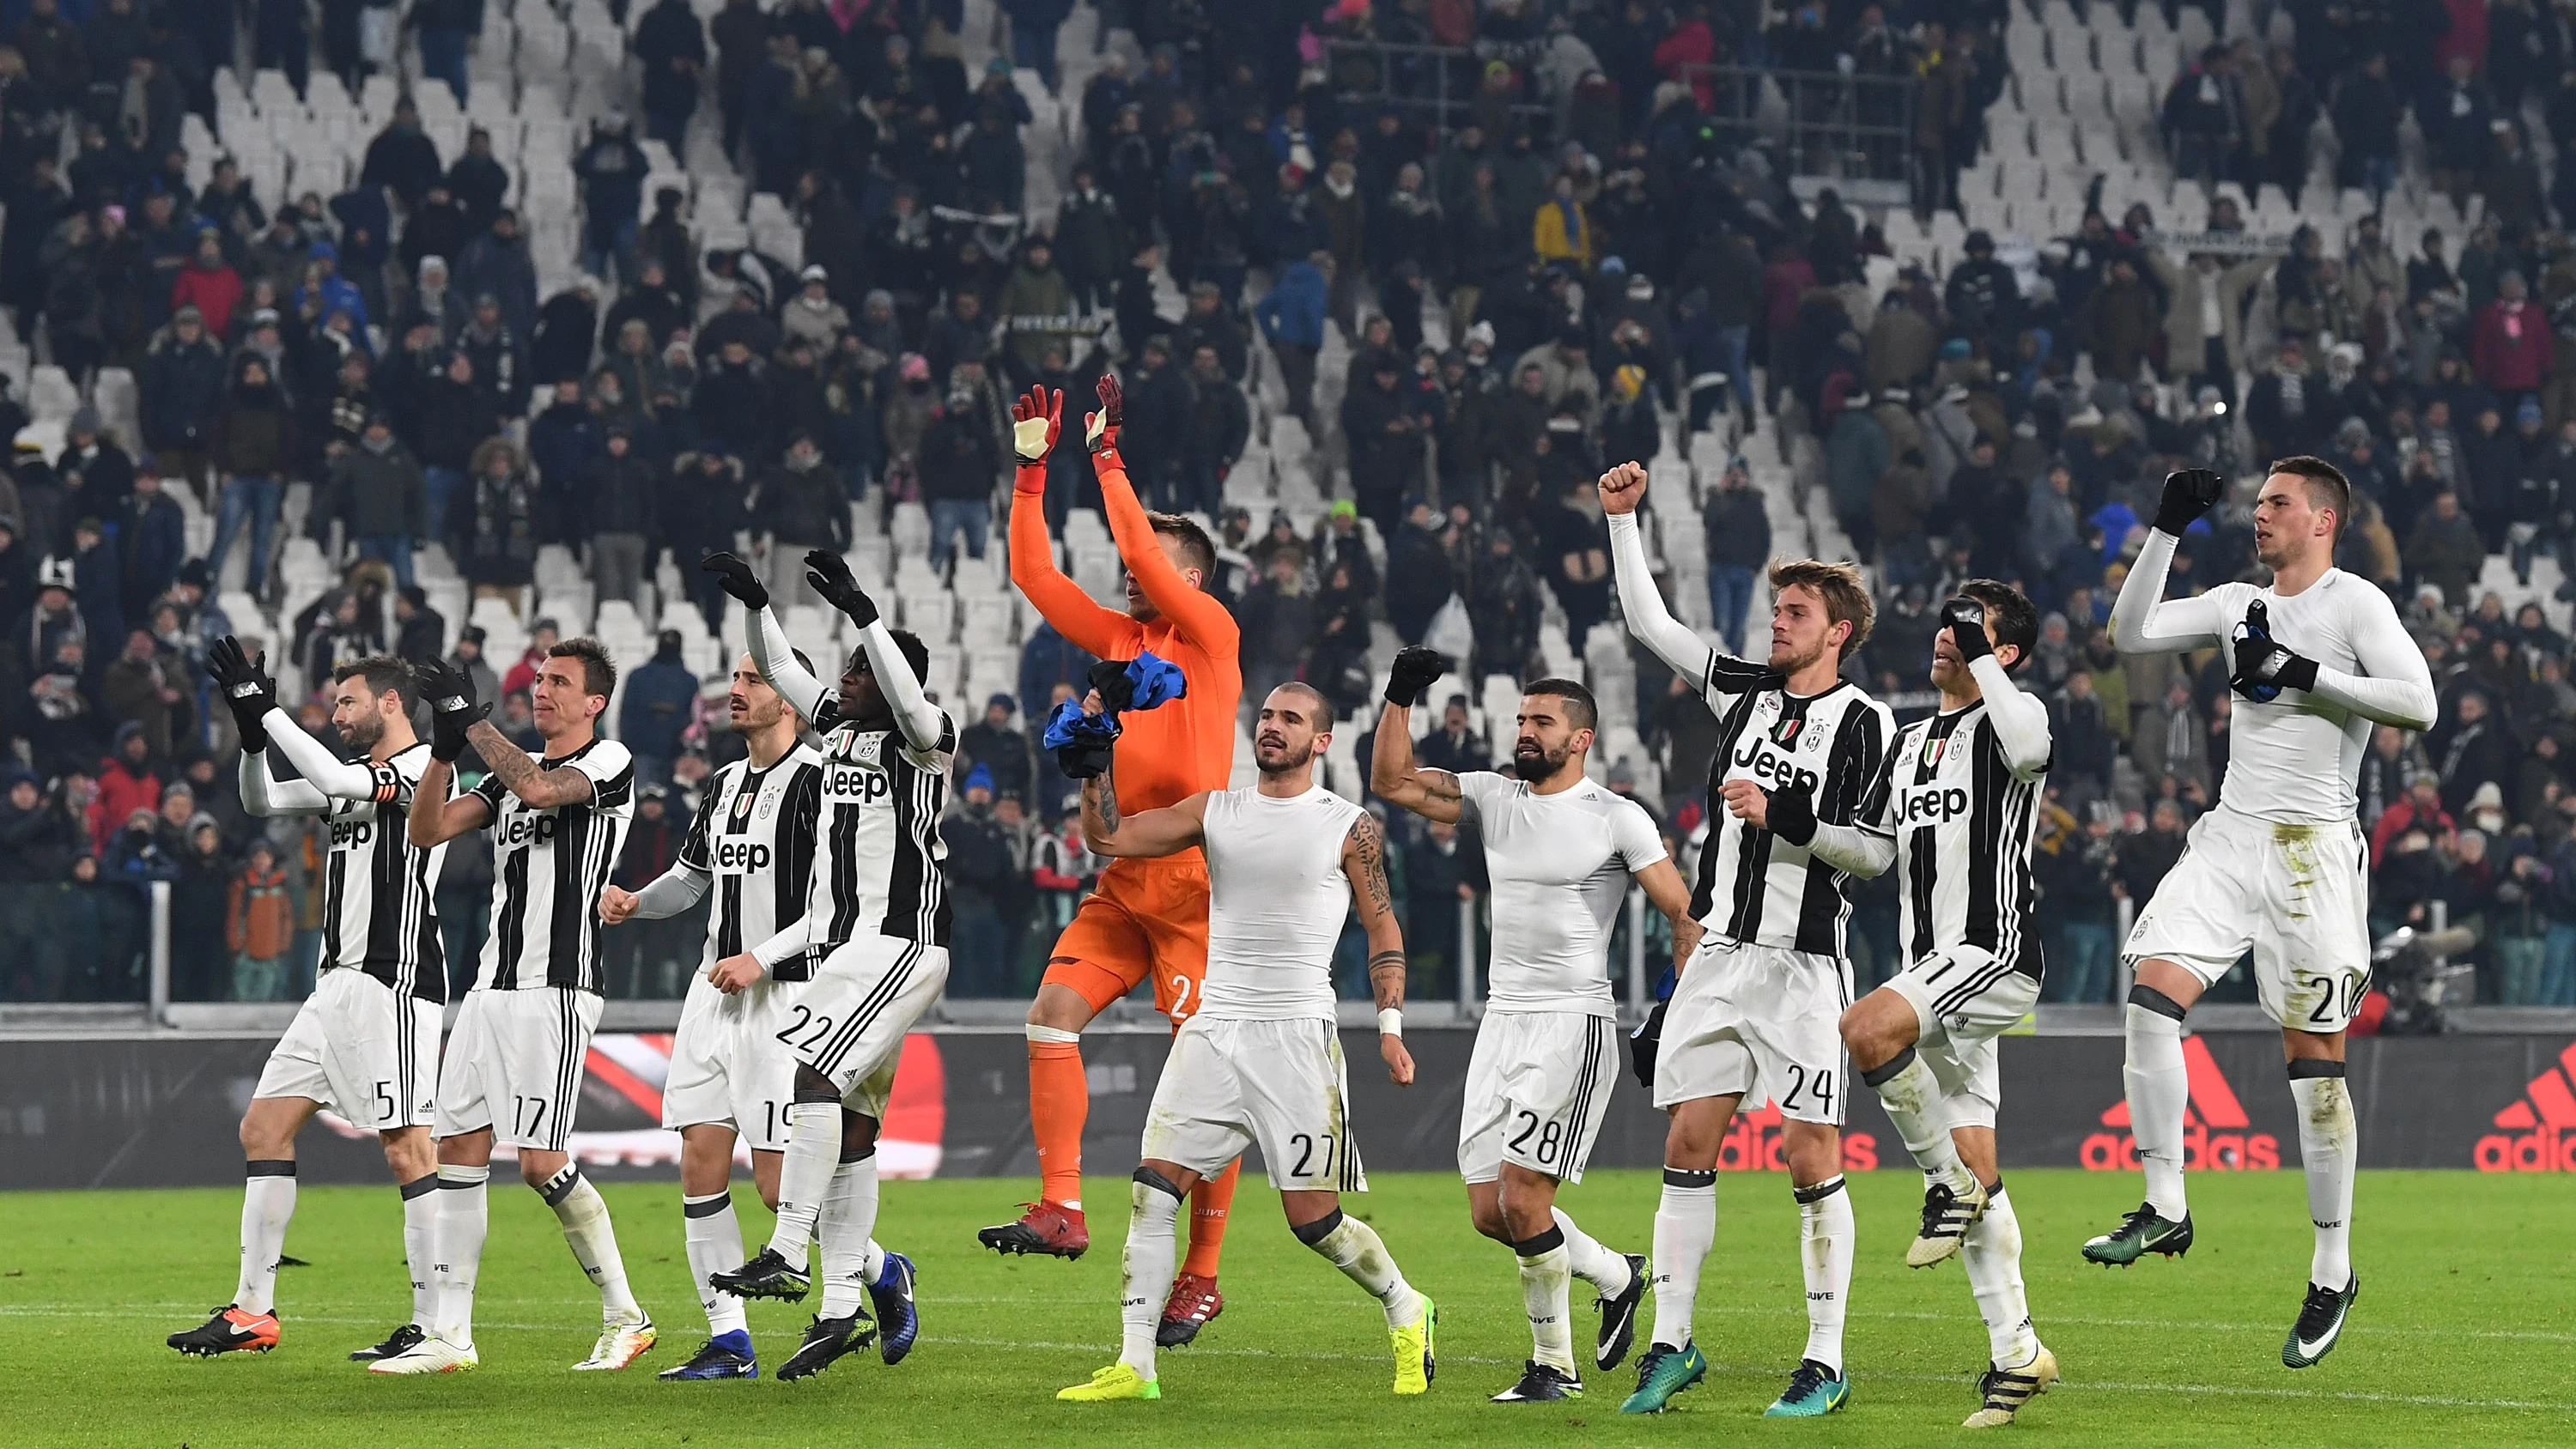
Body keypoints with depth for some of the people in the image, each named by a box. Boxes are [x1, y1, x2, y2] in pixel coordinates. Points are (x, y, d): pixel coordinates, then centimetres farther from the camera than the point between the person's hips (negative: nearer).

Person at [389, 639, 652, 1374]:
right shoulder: (511, 771, 19)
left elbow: (539, 789, -24)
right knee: (460, 1148, 3)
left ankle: (625, 1315, 2)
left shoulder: (608, 761, -4)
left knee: (542, 1163, -12)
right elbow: (428, 831, 11)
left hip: (555, 989, -8)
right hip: (493, 984, 8)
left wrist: (471, 717, -17)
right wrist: (442, 751, -3)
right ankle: (451, 1334, 7)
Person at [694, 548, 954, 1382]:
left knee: (816, 1079, -23)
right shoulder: (839, 727, 15)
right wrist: (756, 602, 18)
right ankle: (840, 1309, 7)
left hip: (899, 949, -9)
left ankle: (787, 1256, -24)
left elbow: (910, 702, -29)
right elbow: (781, 672, 27)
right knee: (850, 1126, 7)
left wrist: (860, 613, -32)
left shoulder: (922, 742, -7)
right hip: (837, 952, 9)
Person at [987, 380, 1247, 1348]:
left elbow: (1145, 550, -13)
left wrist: (1108, 457, -6)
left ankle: (1201, 1276, -1)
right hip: (1124, 876, 7)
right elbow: (1034, 574, 16)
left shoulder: (1211, 635, -2)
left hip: (1195, 876, -7)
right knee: (1053, 1010, -11)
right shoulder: (1120, 640, 15)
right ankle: (1060, 1208, -12)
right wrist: (1032, 468, 12)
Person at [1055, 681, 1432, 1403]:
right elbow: (1108, 836, 7)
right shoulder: (1213, 811, 11)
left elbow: (1382, 929, 5)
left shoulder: (1349, 828, 1)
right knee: (1151, 1191, -7)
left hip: (1296, 1037, -4)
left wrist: (1391, 1026, -5)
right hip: (1213, 1030, 4)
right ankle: (1134, 1365, -3)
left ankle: (1405, 1311, 22)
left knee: (1313, 1218, -4)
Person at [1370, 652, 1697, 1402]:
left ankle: (1554, 1363, 3)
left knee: (1521, 1200, -14)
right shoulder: (1494, 797, 11)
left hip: (1574, 1024, -6)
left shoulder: (1618, 820, -5)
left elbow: (1685, 914, -5)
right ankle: (1616, 1276, 26)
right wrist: (1399, 698, -3)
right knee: (1490, 1212, 3)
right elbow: (1391, 781, 9)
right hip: (1502, 1021, 7)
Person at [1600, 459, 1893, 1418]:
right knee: (1689, 1143, 3)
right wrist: (1623, 519, 8)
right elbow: (1648, 622, 15)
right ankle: (1671, 1345, 9)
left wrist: (1783, 816, -19)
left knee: (1811, 1158, -5)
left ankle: (1826, 1363, 0)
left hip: (1804, 962, -5)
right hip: (1721, 949, 5)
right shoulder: (1744, 693, 12)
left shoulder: (1865, 724, -4)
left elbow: (1875, 854, -9)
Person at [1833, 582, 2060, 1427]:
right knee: (1975, 1171, 5)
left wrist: (1978, 656, -20)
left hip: (1998, 955, -8)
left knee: (1867, 1032, -32)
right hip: (1931, 974, 8)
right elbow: (1873, 848, 27)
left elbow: (2025, 745, -29)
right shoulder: (1911, 744, 21)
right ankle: (2017, 1354, 8)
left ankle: (1949, 1184, -14)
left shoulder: (2015, 716, -3)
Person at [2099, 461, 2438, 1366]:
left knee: (2313, 1058, -3)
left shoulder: (2355, 604, -4)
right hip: (2229, 837, 6)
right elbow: (2131, 636, 12)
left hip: (2310, 849, -6)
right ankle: (2164, 1211, -5)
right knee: (2152, 994, -13)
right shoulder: (2239, 606, 15)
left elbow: (2417, 704, -15)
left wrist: (2305, 675, -18)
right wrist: (2167, 530, 6)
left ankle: (2333, 1272, 6)